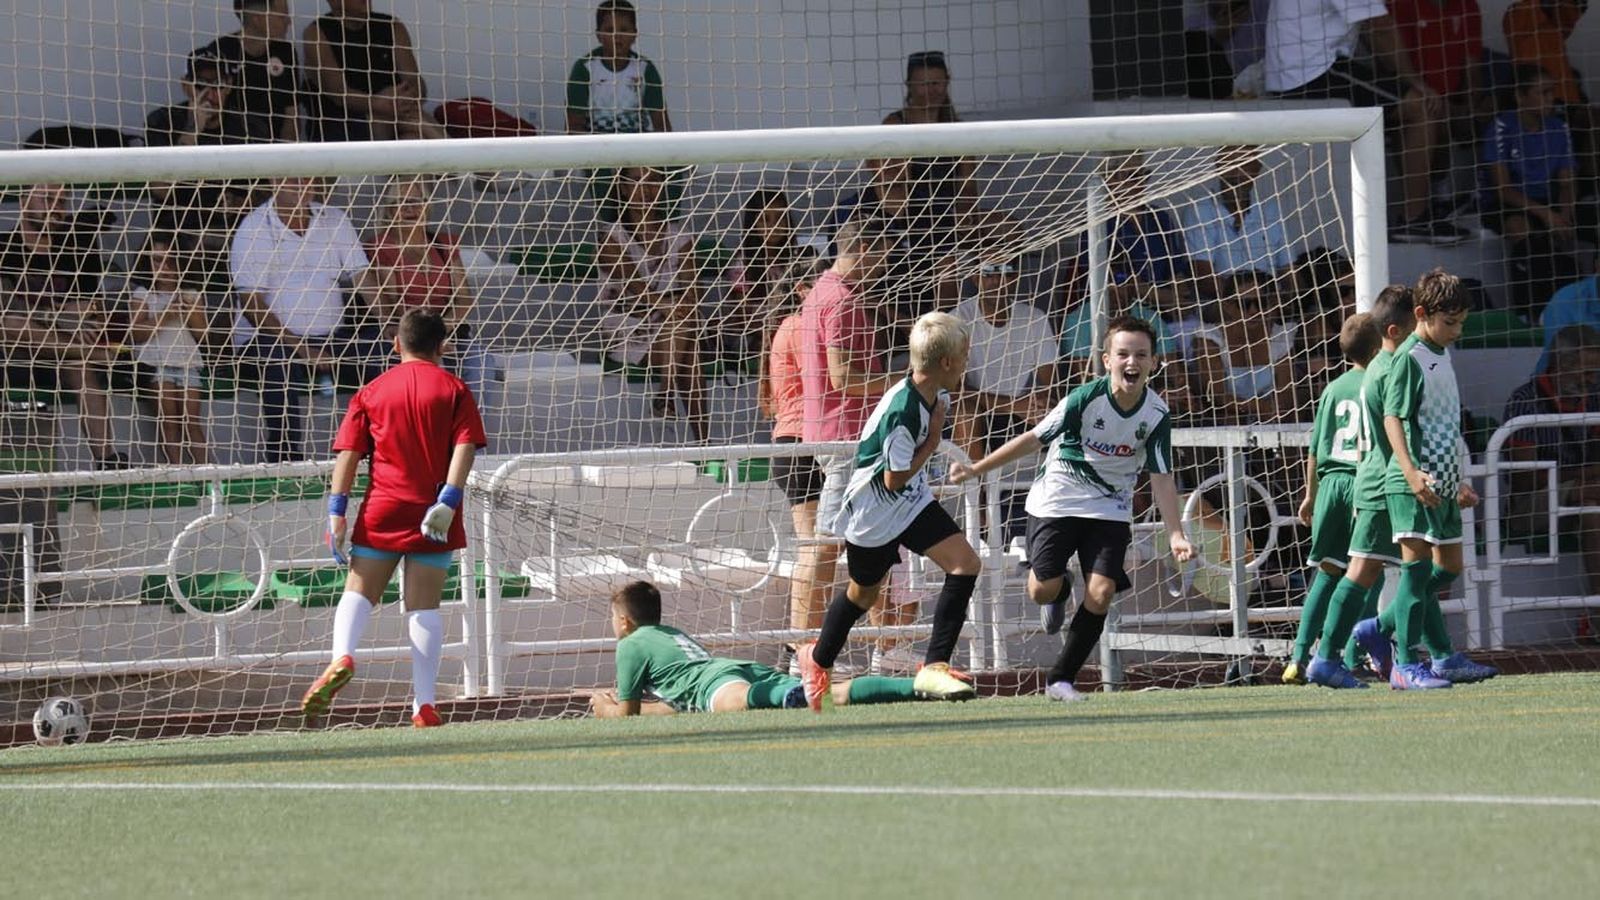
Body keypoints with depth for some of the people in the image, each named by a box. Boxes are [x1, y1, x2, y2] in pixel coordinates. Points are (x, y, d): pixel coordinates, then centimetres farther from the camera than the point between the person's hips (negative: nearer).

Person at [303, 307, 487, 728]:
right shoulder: (454, 390, 5)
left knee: (359, 592, 7)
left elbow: (348, 454, 3)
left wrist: (337, 512, 2)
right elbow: (465, 448, -8)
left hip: (381, 511, 0)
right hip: (434, 518, 0)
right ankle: (424, 704, -3)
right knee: (424, 604, 2)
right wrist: (447, 501, -14)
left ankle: (342, 656, -23)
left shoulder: (371, 392, 9)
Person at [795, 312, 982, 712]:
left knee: (966, 564, -12)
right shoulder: (902, 412, -33)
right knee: (864, 592, 14)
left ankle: (934, 667, -9)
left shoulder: (937, 395, -6)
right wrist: (932, 443, -19)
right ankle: (818, 661, 42)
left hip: (912, 501, 7)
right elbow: (895, 480, -25)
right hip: (874, 511, -7)